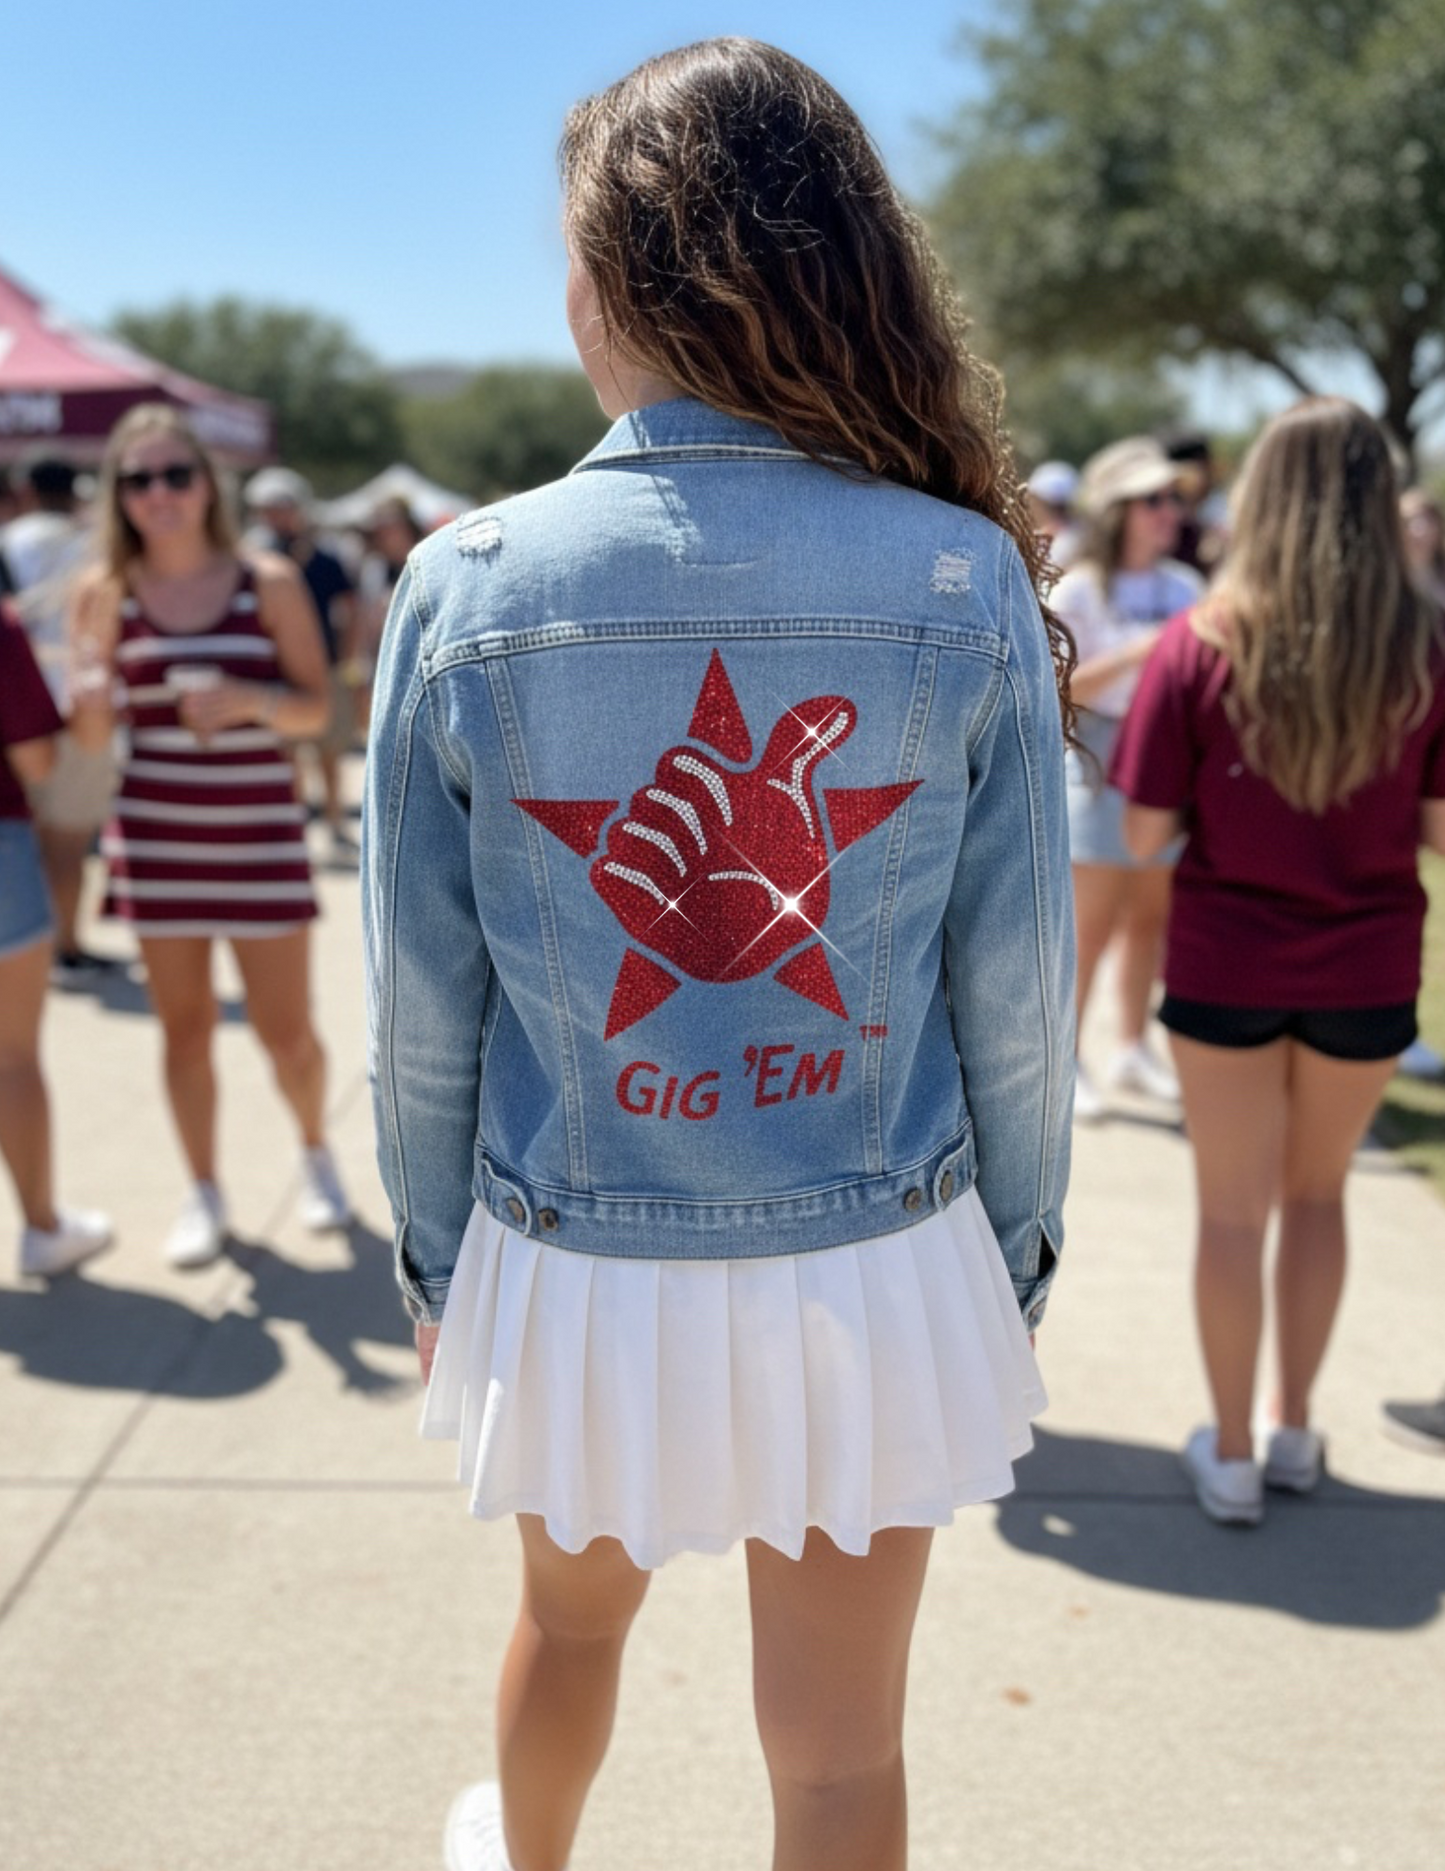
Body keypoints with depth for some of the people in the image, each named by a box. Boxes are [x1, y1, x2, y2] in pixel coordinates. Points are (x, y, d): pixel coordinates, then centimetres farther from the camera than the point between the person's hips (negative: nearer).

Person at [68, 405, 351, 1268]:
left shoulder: (271, 581, -3)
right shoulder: (107, 591, 1)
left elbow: (316, 706, -2)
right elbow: (94, 734, 4)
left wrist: (246, 697, -21)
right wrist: (92, 694, -18)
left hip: (261, 834, -1)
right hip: (156, 837, 1)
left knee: (288, 1031, 3)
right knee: (185, 1026, 8)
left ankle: (316, 1151, 32)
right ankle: (205, 1193, 24)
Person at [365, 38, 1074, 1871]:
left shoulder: (468, 587, -12)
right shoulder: (967, 584, -12)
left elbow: (423, 1000, -5)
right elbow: (1014, 986, -7)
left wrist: (434, 1254, 10)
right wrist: (1019, 1247, 9)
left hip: (574, 1274, 2)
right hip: (874, 1267, -1)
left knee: (570, 1613, 31)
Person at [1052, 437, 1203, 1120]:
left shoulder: (1183, 587, 7)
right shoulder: (1079, 591, -7)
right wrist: (1132, 655, -23)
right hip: (1101, 769, -5)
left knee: (1151, 917, 11)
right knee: (1092, 926, -4)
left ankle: (1133, 1049, 24)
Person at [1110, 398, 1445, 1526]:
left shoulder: (1201, 643, -11)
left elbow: (1146, 832, -11)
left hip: (1226, 967, -1)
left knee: (1233, 1208, 12)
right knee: (1317, 1192, 22)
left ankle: (1232, 1455, 22)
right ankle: (1295, 1432, 31)